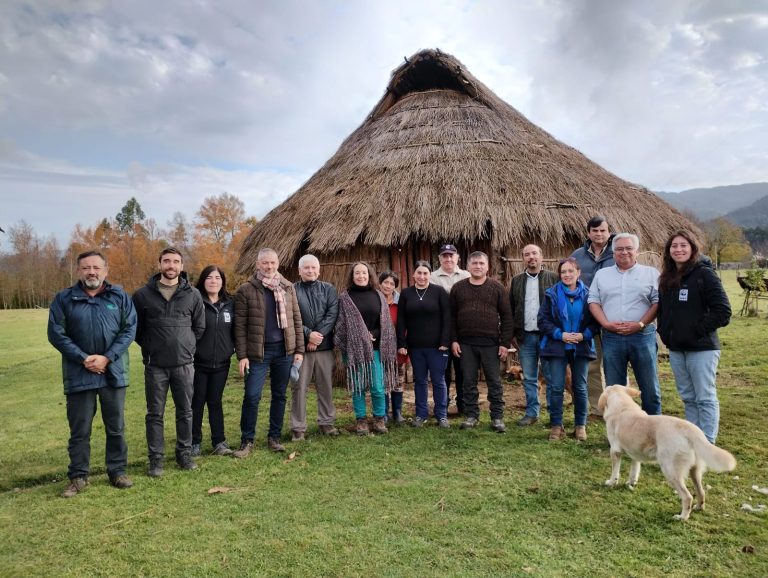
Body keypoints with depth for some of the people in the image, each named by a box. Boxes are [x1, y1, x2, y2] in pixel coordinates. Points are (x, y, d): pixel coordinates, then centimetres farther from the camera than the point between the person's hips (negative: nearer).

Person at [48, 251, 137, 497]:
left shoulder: (120, 297, 1)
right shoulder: (64, 298, 0)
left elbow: (129, 329, -3)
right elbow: (56, 334, -3)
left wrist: (107, 358, -14)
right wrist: (83, 358, -13)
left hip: (113, 372, 1)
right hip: (79, 374, 0)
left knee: (116, 427, 10)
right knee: (79, 429, 9)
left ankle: (117, 471, 24)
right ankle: (78, 476, 23)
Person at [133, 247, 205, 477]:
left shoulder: (192, 294, 2)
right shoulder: (143, 294, -1)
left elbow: (199, 327, 11)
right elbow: (135, 327, 7)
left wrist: (186, 346, 7)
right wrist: (149, 346, 6)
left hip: (184, 364, 1)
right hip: (155, 365, -1)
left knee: (185, 412, 10)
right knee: (155, 414, 7)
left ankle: (185, 454, 24)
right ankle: (156, 458, 19)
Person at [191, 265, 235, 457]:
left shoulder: (230, 303, 6)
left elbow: (235, 330, 13)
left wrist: (235, 348, 5)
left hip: (221, 363, 3)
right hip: (199, 362, -3)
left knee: (215, 402, 11)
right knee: (197, 402, 8)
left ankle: (219, 441, 17)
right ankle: (194, 443, 21)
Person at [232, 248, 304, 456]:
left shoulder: (288, 287, 7)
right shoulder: (246, 290, -2)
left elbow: (296, 319, 8)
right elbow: (240, 325, -3)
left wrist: (299, 350, 3)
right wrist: (242, 355, -8)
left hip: (284, 349, 3)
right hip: (258, 351, -3)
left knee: (279, 395, 11)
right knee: (252, 396, -2)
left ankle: (274, 437, 24)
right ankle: (247, 441, 13)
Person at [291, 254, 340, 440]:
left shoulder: (328, 289, 9)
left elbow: (332, 314, -3)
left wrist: (318, 335, -13)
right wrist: (308, 334, -16)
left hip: (324, 346, 2)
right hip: (300, 346, -2)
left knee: (326, 386, 9)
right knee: (299, 387, 2)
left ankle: (326, 422, 23)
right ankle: (298, 427, 11)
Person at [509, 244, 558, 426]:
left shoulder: (554, 279, 1)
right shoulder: (516, 281, 11)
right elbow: (510, 309, 11)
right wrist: (512, 334, 5)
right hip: (525, 337, 3)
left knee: (551, 377, 3)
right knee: (529, 379, 10)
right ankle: (531, 413, 19)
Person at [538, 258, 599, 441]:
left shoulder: (588, 294, 1)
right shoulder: (552, 294, 0)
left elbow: (596, 321, 3)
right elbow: (543, 320, -2)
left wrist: (584, 335, -13)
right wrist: (560, 334, -13)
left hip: (581, 348, 1)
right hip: (557, 348, 0)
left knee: (580, 388, 8)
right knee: (556, 388, -1)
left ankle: (580, 425, 21)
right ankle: (556, 426, 9)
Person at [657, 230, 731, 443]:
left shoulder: (704, 274, -8)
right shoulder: (667, 278, 11)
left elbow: (723, 310, -13)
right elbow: (662, 310, 20)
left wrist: (699, 330, -14)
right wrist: (665, 332, 7)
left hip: (701, 348, -6)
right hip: (676, 348, 7)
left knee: (705, 398, 1)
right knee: (688, 397, 14)